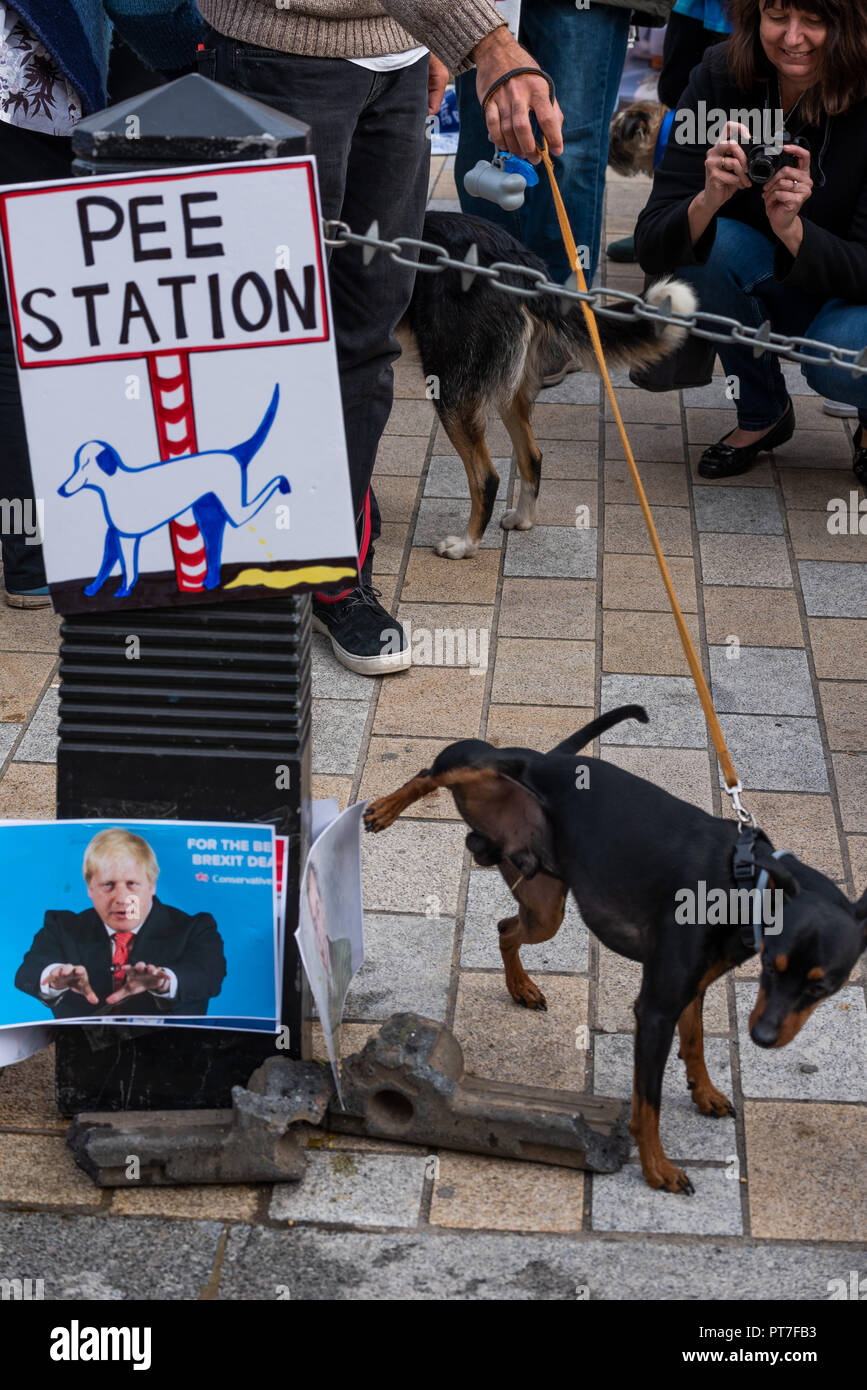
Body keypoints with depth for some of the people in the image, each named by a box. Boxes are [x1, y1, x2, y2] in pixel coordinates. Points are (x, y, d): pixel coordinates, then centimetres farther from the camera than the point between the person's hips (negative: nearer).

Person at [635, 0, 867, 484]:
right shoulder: (720, 78, -18)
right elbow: (651, 246, -22)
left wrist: (792, 229, -43)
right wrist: (707, 201, -43)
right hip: (768, 292, 3)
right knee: (714, 243, -28)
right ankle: (762, 414, -4)